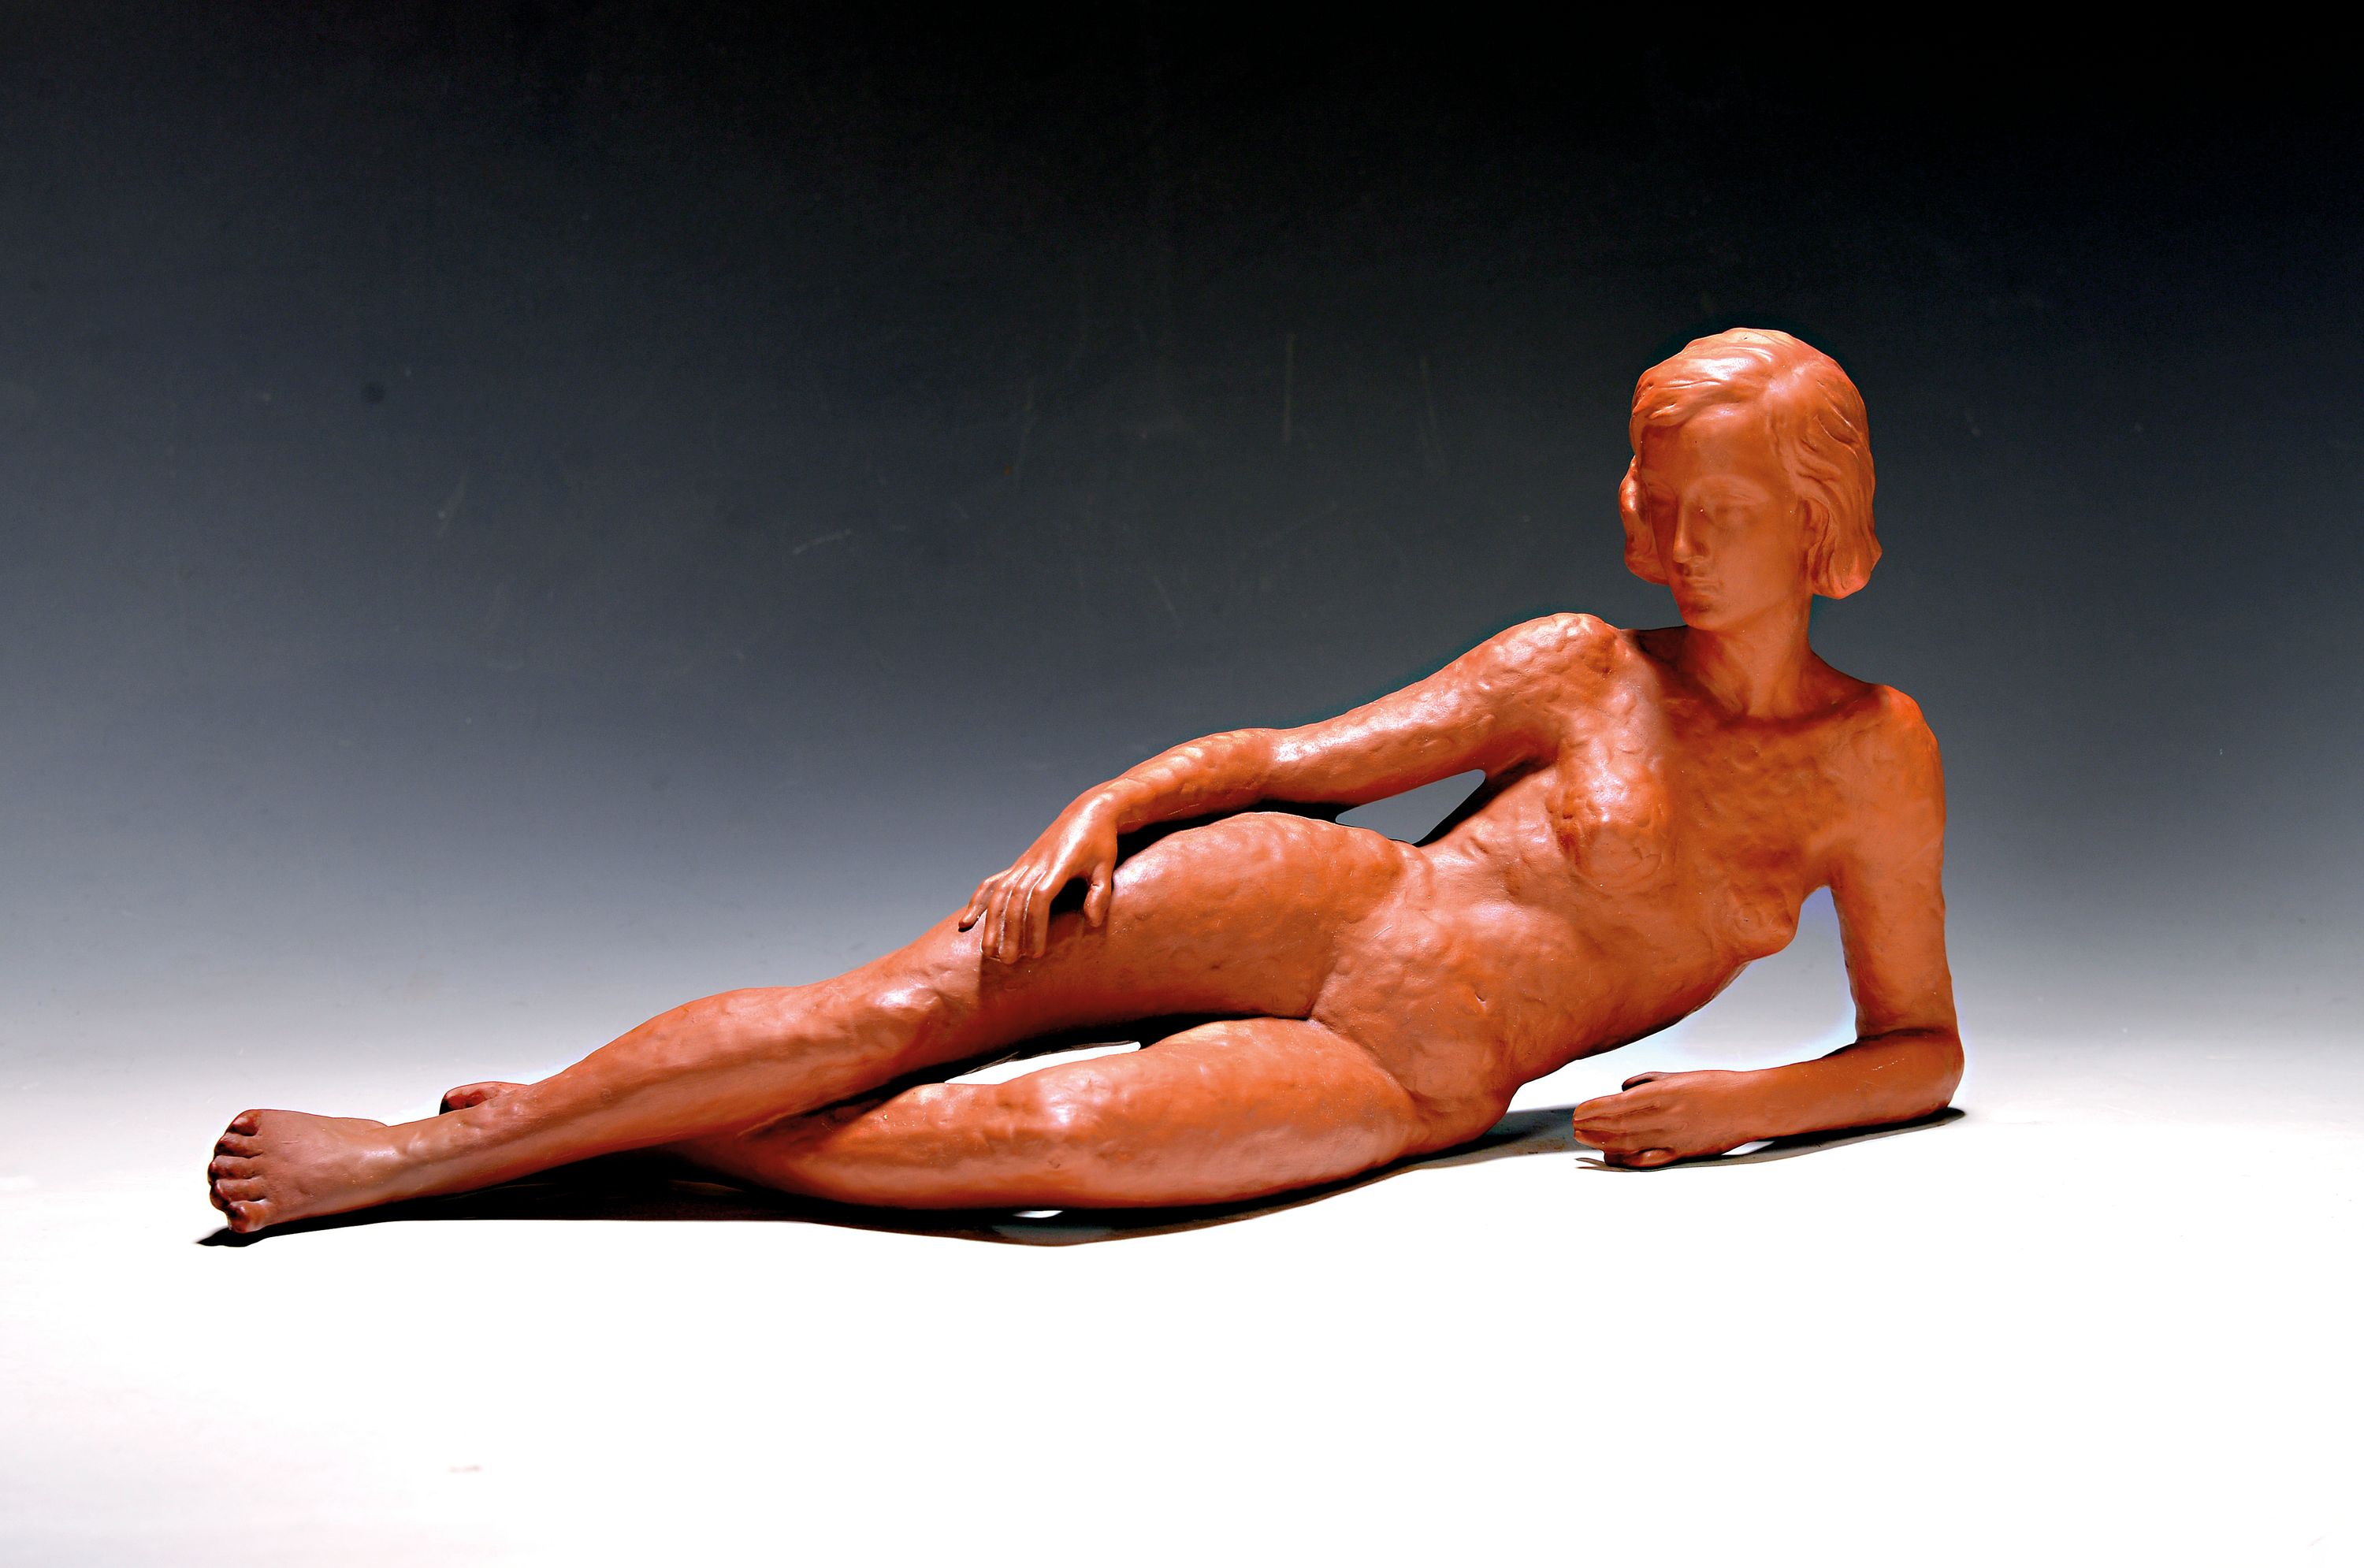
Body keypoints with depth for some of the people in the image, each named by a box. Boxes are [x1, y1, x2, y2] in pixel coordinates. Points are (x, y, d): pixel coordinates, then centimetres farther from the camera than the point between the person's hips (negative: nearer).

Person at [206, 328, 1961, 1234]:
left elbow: (1923, 1047, 11)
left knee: (1056, 1140, -28)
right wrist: (1099, 812, -12)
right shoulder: (1574, 668, 4)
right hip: (1301, 899, 1)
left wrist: (1747, 1100, -8)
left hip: (1406, 1077, -1)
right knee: (892, 1008, -20)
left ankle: (602, 1130, -12)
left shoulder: (1877, 758, 4)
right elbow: (1277, 756, 5)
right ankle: (421, 1146, -9)